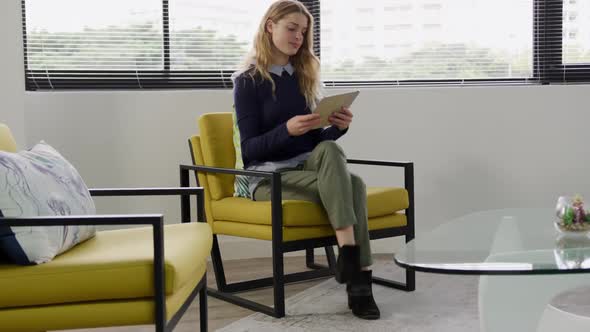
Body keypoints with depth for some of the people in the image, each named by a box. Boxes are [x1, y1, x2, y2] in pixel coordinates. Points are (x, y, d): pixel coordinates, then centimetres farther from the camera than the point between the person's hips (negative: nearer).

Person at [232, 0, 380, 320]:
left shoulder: (303, 75, 14)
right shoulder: (248, 81, -2)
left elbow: (314, 141, 14)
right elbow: (249, 148, -9)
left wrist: (337, 127, -8)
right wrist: (287, 129, -26)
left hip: (307, 168, 4)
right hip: (268, 177, -4)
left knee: (330, 150, -31)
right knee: (345, 182, -29)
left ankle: (349, 254, -36)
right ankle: (357, 279, -33)